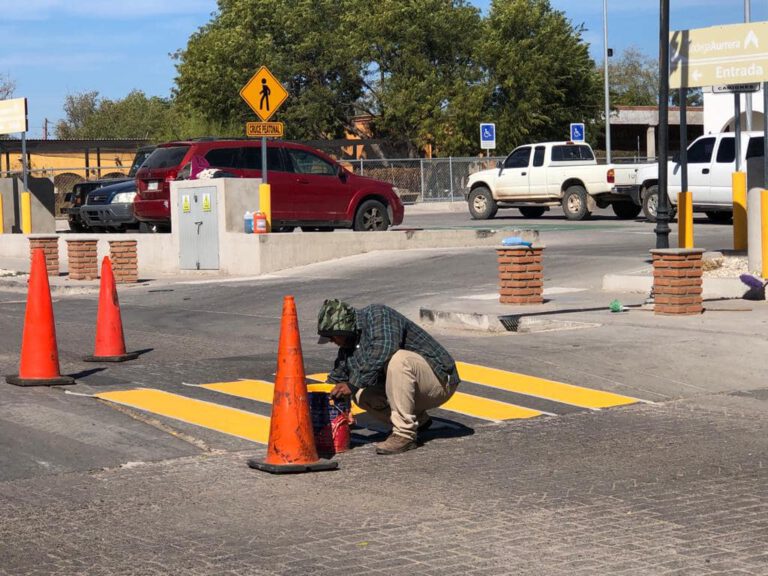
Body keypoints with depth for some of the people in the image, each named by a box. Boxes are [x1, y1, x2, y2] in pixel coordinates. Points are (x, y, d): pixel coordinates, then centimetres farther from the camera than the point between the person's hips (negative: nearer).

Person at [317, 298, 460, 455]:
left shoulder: (377, 314, -17)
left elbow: (384, 349, -34)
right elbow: (336, 379, 17)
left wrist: (353, 384, -33)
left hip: (440, 380, -8)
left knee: (396, 358, -34)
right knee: (359, 394, -7)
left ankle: (404, 434, -27)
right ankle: (418, 420, 7)